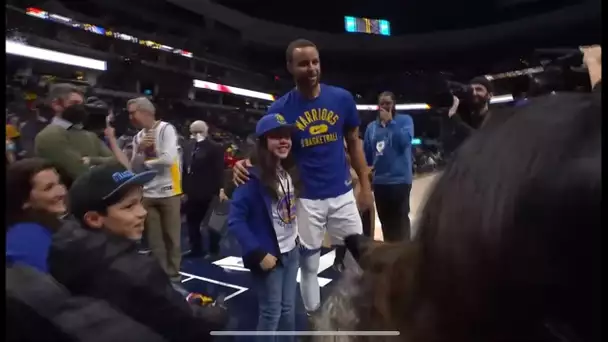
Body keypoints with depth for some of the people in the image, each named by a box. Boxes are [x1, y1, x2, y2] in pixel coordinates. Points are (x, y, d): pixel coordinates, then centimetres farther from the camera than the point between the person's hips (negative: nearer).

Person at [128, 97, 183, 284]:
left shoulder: (166, 129, -7)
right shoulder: (138, 137, 9)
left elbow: (168, 159, -18)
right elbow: (134, 167, 8)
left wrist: (146, 162, -3)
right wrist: (139, 150, -9)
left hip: (168, 192, -5)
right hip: (147, 194, 5)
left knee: (171, 236, 5)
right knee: (154, 239, 12)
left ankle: (173, 275, 18)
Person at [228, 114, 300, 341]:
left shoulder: (289, 171, 5)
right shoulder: (254, 176, -18)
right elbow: (235, 220, -21)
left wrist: (296, 236, 6)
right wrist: (258, 253, -23)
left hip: (291, 251, 7)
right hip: (269, 255, -6)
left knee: (288, 309, 18)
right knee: (271, 312, 7)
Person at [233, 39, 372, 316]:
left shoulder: (342, 98, -4)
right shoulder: (280, 109, -8)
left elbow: (354, 143, 6)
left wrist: (365, 185, 6)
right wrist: (247, 165, -25)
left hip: (342, 194, 2)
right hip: (306, 199, -1)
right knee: (309, 264, 14)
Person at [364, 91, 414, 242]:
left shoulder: (405, 120, 1)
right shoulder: (371, 126, 10)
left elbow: (405, 141, -16)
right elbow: (367, 153, 13)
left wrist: (390, 122, -13)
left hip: (399, 179, -4)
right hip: (379, 181, 4)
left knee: (400, 221, -4)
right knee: (385, 221, 14)